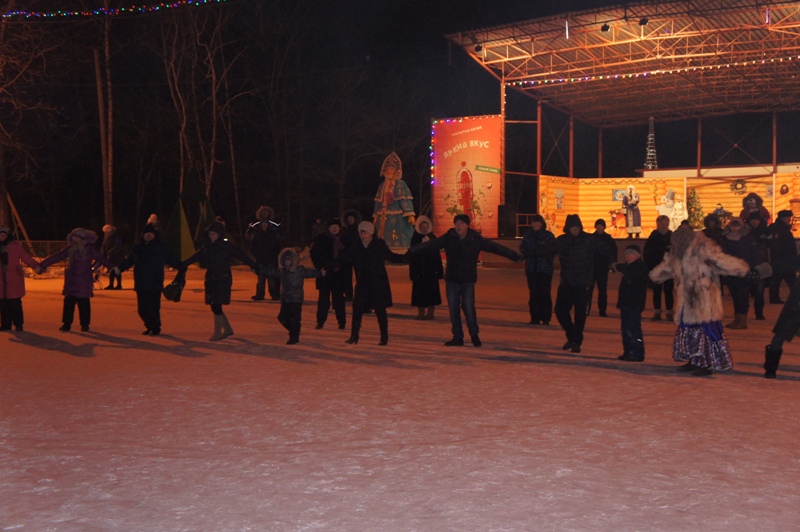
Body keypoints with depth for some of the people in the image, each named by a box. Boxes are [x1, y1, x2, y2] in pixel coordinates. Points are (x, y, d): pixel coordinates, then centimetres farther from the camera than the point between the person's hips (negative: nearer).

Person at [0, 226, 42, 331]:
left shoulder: (15, 246, -1)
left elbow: (26, 257, -9)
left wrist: (36, 266, -21)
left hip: (14, 279, -4)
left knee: (15, 303, -5)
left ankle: (18, 324, 3)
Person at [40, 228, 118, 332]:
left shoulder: (90, 249, -4)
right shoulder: (70, 249, 7)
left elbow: (101, 259, -12)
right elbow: (57, 256, 8)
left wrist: (112, 267, -26)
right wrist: (43, 265, 5)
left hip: (84, 281, -3)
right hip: (71, 281, 3)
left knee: (83, 303, 2)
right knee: (68, 302, 3)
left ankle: (85, 325, 13)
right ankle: (67, 324, 11)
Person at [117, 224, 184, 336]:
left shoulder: (160, 247, 1)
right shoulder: (137, 247, 12)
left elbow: (172, 259, -4)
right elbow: (128, 261, 19)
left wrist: (181, 268, -15)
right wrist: (118, 268, 10)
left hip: (155, 284, -4)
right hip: (141, 284, 4)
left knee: (153, 308, -8)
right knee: (142, 308, 6)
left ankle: (155, 328, 6)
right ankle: (149, 326, 25)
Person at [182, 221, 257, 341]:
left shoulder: (227, 247, -8)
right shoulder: (207, 247, 7)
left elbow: (241, 256, -15)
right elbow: (195, 257, 19)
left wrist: (254, 266, -27)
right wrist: (181, 265, 21)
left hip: (223, 280, -6)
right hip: (211, 280, 6)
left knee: (216, 305, -9)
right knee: (214, 306, 8)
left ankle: (217, 332, 3)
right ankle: (228, 329, 24)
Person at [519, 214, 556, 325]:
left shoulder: (549, 236, 1)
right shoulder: (527, 235, 10)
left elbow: (553, 251, -2)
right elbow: (523, 249, 8)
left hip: (545, 269, -3)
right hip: (531, 269, 3)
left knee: (545, 293, -5)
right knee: (533, 294, 3)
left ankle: (545, 318, 0)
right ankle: (535, 317, 9)